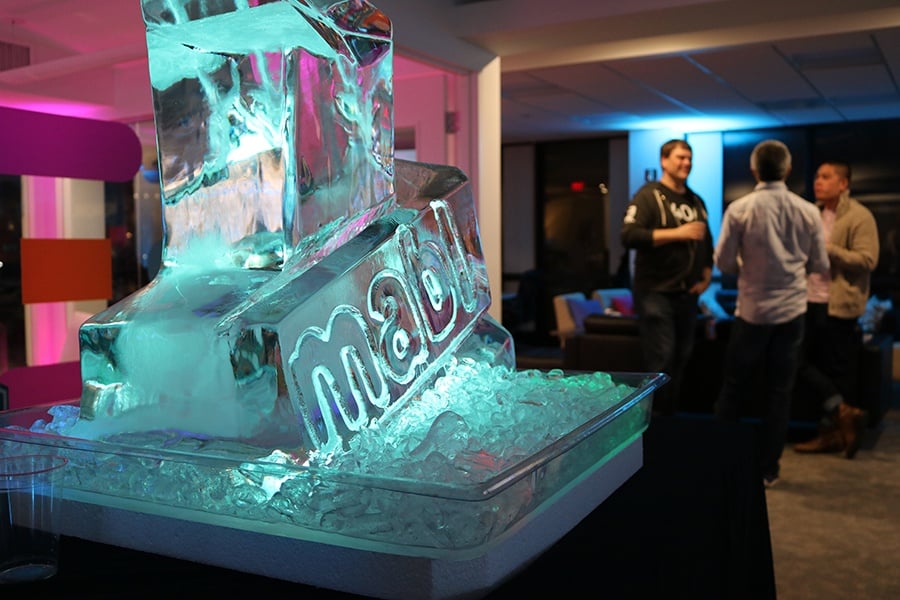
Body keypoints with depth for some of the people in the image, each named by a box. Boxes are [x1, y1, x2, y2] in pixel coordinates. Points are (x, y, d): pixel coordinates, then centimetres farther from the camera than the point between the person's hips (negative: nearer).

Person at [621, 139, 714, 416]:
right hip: (655, 292, -7)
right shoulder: (649, 195, -8)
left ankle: (670, 415, 23)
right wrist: (677, 233, -23)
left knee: (681, 358, 11)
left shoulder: (696, 201, 15)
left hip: (686, 294, 7)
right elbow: (629, 236, -22)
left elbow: (707, 244, 23)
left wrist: (706, 276, 8)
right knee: (661, 359, -7)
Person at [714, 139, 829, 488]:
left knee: (734, 388, 11)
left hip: (751, 311, -1)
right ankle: (767, 469, 16)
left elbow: (723, 262, -6)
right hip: (791, 311, 2)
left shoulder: (740, 209, -10)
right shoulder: (807, 212, -3)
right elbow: (820, 265, 4)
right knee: (779, 392, 10)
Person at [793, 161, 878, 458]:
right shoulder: (814, 213, 14)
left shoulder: (859, 217, -9)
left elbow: (868, 260, -17)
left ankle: (833, 431, 15)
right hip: (810, 303, 8)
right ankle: (843, 412, 18)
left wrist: (827, 248, -20)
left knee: (837, 372, 2)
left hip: (840, 306, -8)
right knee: (800, 362, 7)